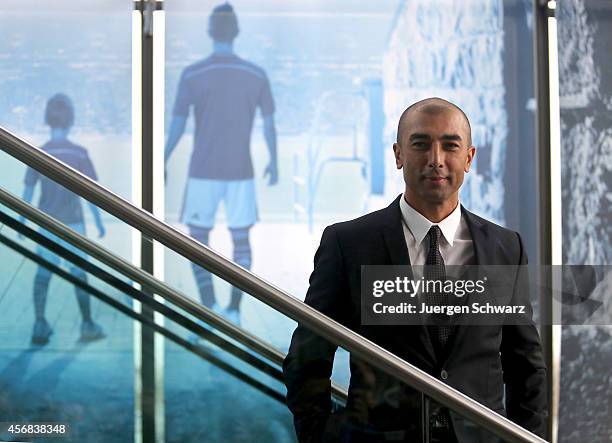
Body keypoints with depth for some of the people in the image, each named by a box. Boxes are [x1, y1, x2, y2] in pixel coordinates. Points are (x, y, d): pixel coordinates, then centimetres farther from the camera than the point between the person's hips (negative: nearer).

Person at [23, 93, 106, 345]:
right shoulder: (79, 154, -8)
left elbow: (28, 192, 0)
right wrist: (99, 222, 3)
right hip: (72, 223, -1)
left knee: (43, 273, 5)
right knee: (78, 273, 7)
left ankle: (40, 325, -1)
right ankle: (87, 325, 14)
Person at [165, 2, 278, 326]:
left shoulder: (192, 75, -9)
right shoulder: (256, 75, -3)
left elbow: (176, 126, -8)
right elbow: (269, 124, 1)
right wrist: (273, 163, 15)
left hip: (203, 172, -1)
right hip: (241, 172, 2)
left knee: (198, 238, 10)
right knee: (241, 239, 10)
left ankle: (209, 305, -3)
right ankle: (234, 310, 6)